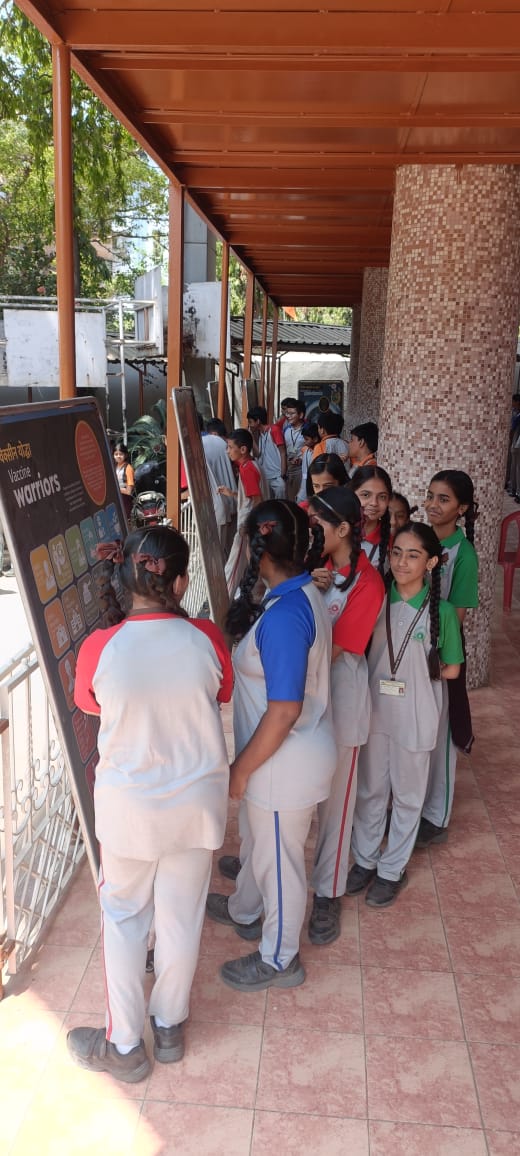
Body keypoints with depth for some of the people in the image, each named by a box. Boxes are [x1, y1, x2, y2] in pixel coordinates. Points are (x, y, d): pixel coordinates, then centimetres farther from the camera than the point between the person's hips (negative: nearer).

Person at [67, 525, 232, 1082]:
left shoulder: (99, 649, -21)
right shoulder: (205, 639, -19)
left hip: (128, 806, -1)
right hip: (197, 801, 1)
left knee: (123, 917, 20)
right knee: (182, 916, 20)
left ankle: (124, 1046, 32)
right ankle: (169, 1027, 40)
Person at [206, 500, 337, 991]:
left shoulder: (284, 616, -31)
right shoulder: (301, 593, -1)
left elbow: (284, 711, -29)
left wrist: (241, 768, -19)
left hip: (287, 761, -9)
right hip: (281, 752, 9)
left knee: (278, 858, 12)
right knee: (256, 836, 31)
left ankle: (279, 960, 35)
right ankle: (245, 910, 56)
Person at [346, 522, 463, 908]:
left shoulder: (442, 611, -13)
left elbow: (451, 669, -3)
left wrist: (416, 672, -7)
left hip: (415, 716, -2)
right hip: (374, 709, 3)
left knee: (407, 795, 15)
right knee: (369, 789, 17)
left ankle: (393, 868, 33)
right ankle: (365, 859, 37)